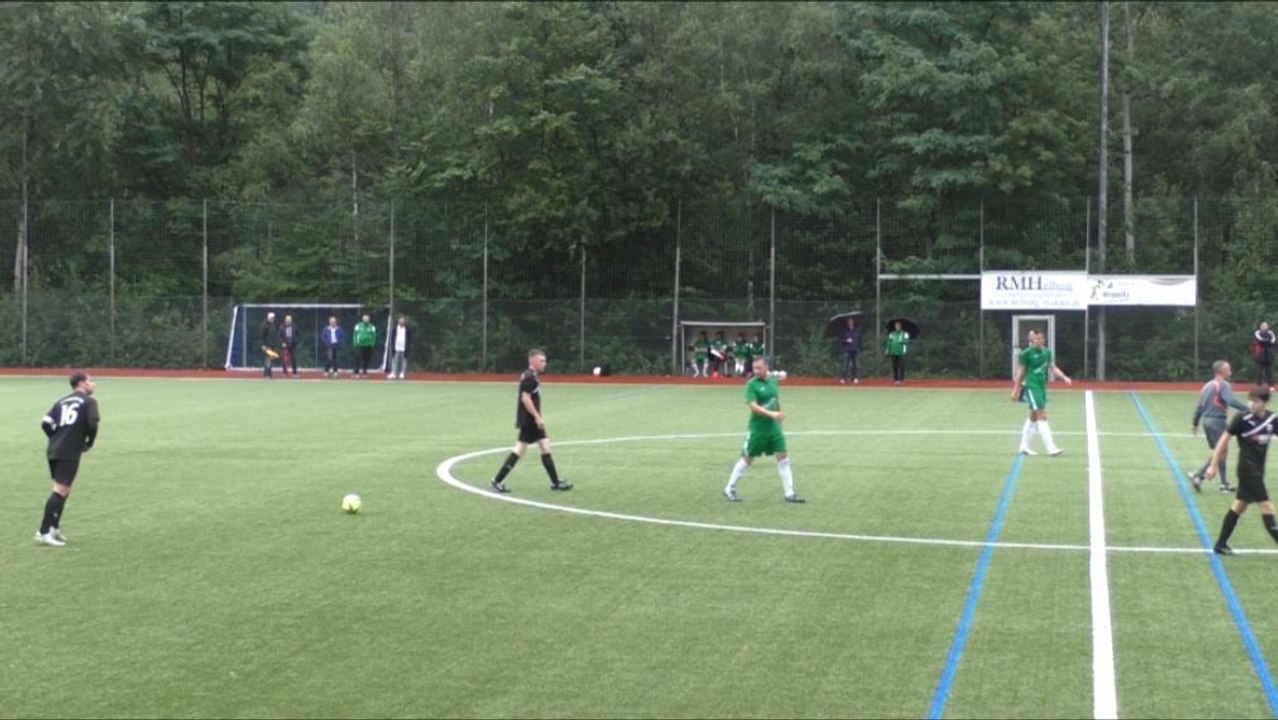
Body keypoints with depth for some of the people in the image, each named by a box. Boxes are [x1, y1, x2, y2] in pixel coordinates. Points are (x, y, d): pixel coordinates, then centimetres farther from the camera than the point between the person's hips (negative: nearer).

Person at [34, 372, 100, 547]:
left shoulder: (62, 401, 18)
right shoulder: (89, 402, 1)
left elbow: (45, 423, 8)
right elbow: (93, 424, -13)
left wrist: (56, 439, 17)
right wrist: (89, 443, 3)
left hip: (53, 451, 7)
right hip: (70, 453, -7)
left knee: (62, 491, 20)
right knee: (60, 491, -9)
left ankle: (53, 528, 22)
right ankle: (44, 532, -14)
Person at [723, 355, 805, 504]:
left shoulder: (773, 380, 4)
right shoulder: (752, 384, -14)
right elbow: (753, 406, -25)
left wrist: (779, 414, 18)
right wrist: (771, 414, -33)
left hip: (774, 426, 5)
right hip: (757, 428, -5)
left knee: (783, 457, 0)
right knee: (748, 459, 3)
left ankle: (789, 493, 6)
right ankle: (730, 490, 18)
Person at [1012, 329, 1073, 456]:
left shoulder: (1047, 352, 9)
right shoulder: (1026, 353, -8)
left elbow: (1053, 368, 14)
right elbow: (1020, 372, -3)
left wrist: (1064, 377, -1)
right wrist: (1015, 390, 0)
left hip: (1042, 387, 7)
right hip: (1031, 387, -7)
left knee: (1033, 417, 14)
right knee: (1042, 416, -13)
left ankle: (1024, 447, 24)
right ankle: (1050, 447, -15)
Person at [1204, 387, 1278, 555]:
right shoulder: (1242, 418, -14)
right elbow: (1224, 440, -8)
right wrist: (1213, 465, -9)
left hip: (1257, 470, 6)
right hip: (1248, 468, -6)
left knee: (1239, 505, 12)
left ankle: (1221, 544, 20)